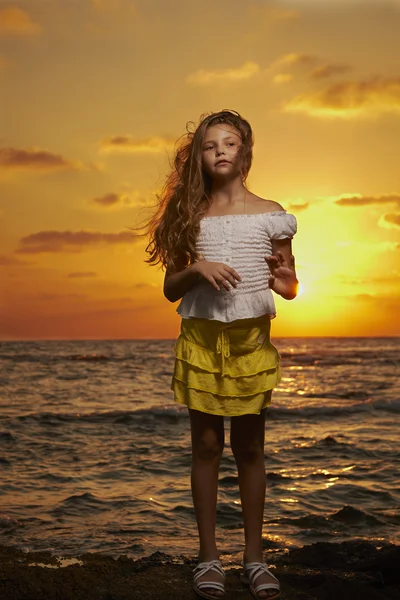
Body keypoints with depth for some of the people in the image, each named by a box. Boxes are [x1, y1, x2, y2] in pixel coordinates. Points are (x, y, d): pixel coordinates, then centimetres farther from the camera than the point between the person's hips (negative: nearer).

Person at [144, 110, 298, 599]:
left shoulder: (269, 214, 4)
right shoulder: (189, 216, 6)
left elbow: (289, 284, 8)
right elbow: (170, 289, 6)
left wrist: (286, 282, -15)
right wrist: (197, 269, -13)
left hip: (252, 338, 0)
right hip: (200, 338, 1)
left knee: (249, 448, 5)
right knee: (206, 446, 4)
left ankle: (254, 555, 16)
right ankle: (208, 556, 14)